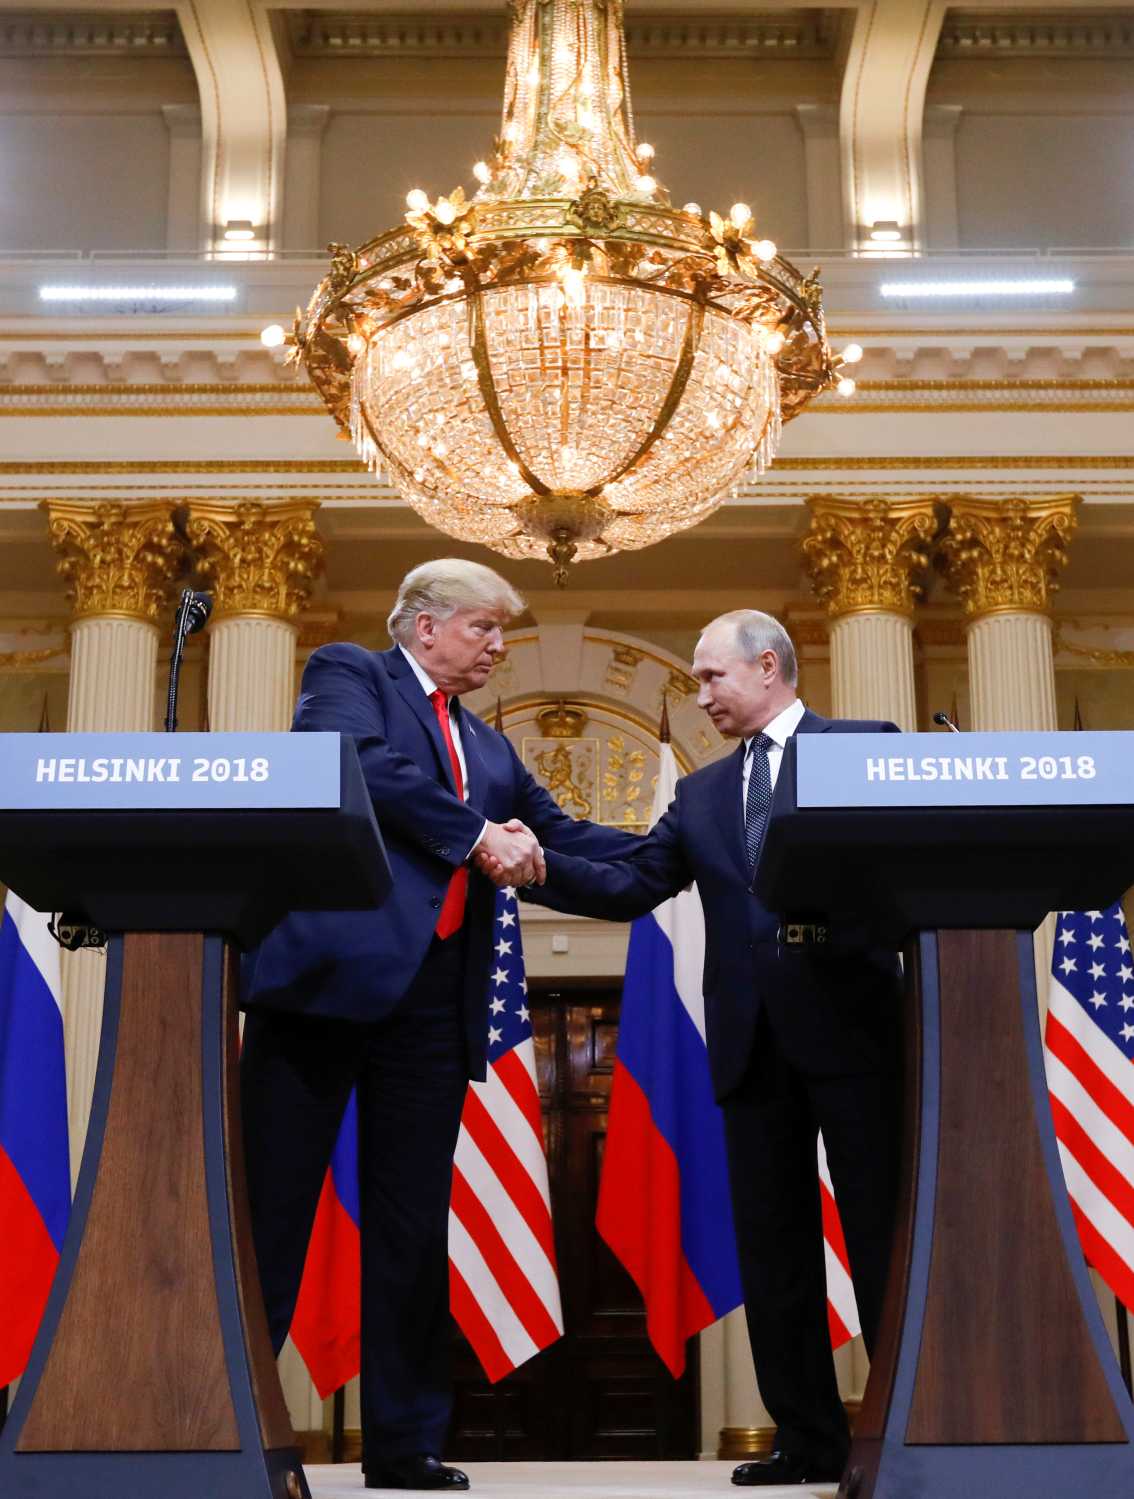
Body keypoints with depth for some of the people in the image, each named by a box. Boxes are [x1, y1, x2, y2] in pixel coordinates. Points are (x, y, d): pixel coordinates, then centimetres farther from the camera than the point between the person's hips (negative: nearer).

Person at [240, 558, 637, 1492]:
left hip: (434, 997, 6)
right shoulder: (349, 676, 6)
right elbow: (355, 763, -13)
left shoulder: (490, 749, 25)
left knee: (414, 1225, 7)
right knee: (270, 1205, -3)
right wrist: (476, 835, -13)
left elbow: (563, 839, 28)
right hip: (333, 965, -6)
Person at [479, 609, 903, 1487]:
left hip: (849, 1024, -5)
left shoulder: (867, 745, 3)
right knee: (773, 1249, 8)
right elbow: (630, 887, 9)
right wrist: (539, 867, -5)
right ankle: (809, 1439, 16)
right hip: (752, 1043, 5)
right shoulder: (702, 795, 18)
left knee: (884, 1235, 1)